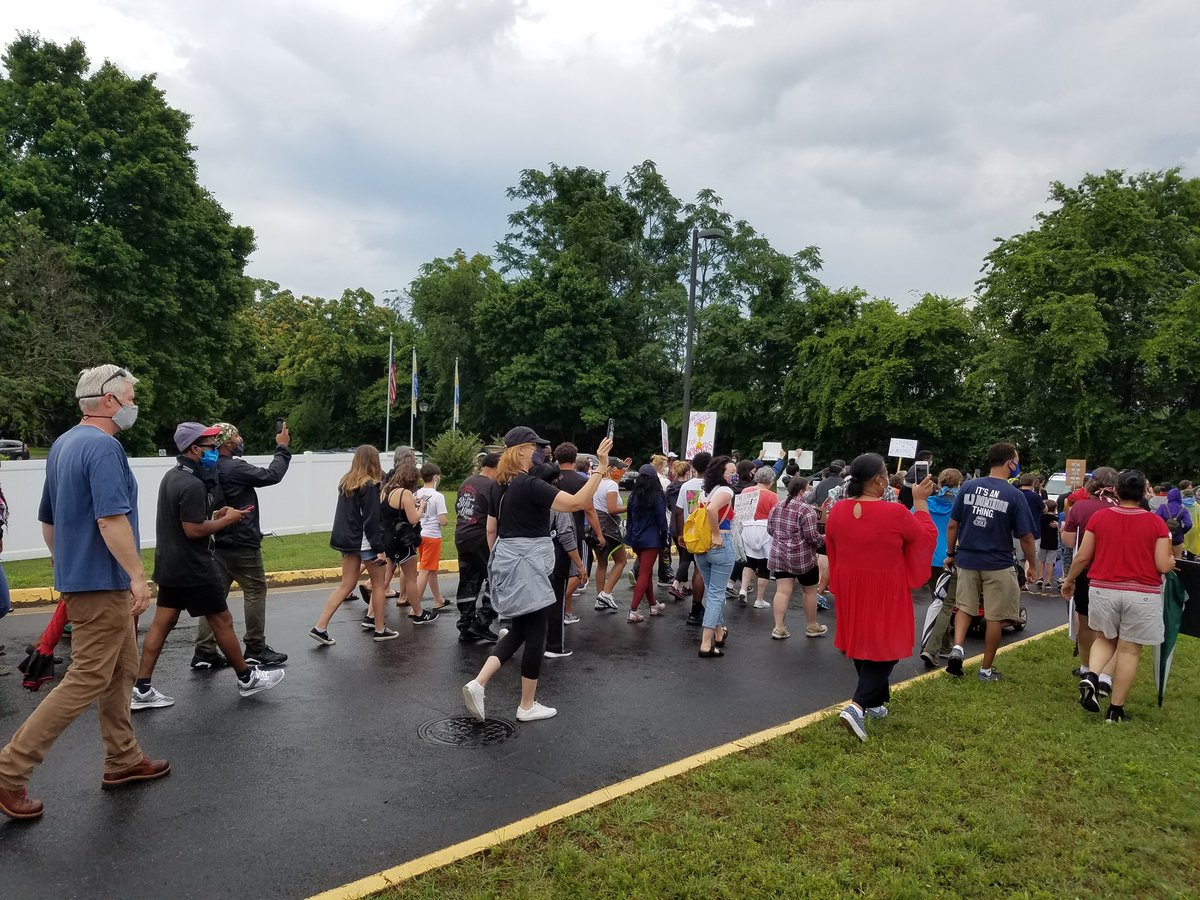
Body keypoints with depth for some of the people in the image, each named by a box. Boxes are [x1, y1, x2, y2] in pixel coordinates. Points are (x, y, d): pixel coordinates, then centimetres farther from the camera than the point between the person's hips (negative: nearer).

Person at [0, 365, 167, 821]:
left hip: (78, 575, 10)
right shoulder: (103, 446, -18)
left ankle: (123, 760, 25)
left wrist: (63, 564, 27)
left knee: (121, 670, 16)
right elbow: (111, 518, -27)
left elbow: (47, 517, 19)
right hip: (101, 582, -10)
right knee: (87, 681, -3)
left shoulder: (62, 445, 13)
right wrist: (137, 575, -24)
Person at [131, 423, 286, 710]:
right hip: (192, 568, -9)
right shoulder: (193, 484, -22)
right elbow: (193, 529, -24)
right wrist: (227, 519, -12)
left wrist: (214, 515, 10)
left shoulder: (172, 476, 11)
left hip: (170, 565, 10)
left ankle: (142, 689, 11)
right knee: (222, 621, 2)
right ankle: (247, 679, 15)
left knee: (162, 623, 10)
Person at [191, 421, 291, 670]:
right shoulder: (234, 468, -17)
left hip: (219, 544, 9)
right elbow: (271, 476, -15)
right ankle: (256, 649, 8)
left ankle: (204, 652, 10)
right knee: (256, 591, 2)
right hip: (242, 544, -8)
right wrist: (282, 448, -4)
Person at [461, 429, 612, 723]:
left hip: (507, 561, 9)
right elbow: (577, 502, -25)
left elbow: (491, 530, 15)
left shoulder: (500, 485, 9)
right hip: (527, 565, -9)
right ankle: (527, 706, 14)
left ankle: (478, 683, 5)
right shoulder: (529, 484, -18)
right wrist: (601, 467, -23)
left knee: (518, 631, 18)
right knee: (535, 634, 4)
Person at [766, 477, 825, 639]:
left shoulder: (777, 507, 6)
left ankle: (779, 628, 1)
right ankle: (812, 627, 23)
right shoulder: (806, 510, -16)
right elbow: (811, 535, -19)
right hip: (802, 558, -5)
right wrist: (824, 541, -1)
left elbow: (770, 529, 11)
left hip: (778, 556, 6)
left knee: (782, 591, 4)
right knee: (810, 591, 12)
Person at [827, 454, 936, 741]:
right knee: (884, 647, 5)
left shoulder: (837, 511, -6)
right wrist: (920, 501, 6)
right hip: (885, 591, -5)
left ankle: (875, 702, 34)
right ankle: (858, 706, -10)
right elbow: (927, 537, -3)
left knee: (861, 642, 20)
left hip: (851, 588, 5)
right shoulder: (895, 512, -20)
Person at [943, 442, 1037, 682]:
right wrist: (1032, 565, 8)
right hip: (997, 565, -3)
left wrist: (951, 554, 13)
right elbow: (1025, 537, -6)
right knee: (995, 617, 10)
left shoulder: (968, 487, -1)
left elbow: (952, 525, 1)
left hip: (967, 560, 3)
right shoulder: (1015, 495, -10)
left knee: (964, 607, 18)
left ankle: (957, 648, -3)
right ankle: (986, 669, 18)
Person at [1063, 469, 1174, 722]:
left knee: (1105, 639, 23)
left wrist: (1069, 580, 16)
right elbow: (1163, 565, -6)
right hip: (1142, 595, -1)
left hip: (1103, 590, 2)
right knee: (1129, 650, 8)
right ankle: (1115, 710, 13)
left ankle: (1091, 677, -3)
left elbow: (1082, 557, 0)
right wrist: (1172, 562, 17)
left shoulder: (1099, 516, -2)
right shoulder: (1156, 523, -5)